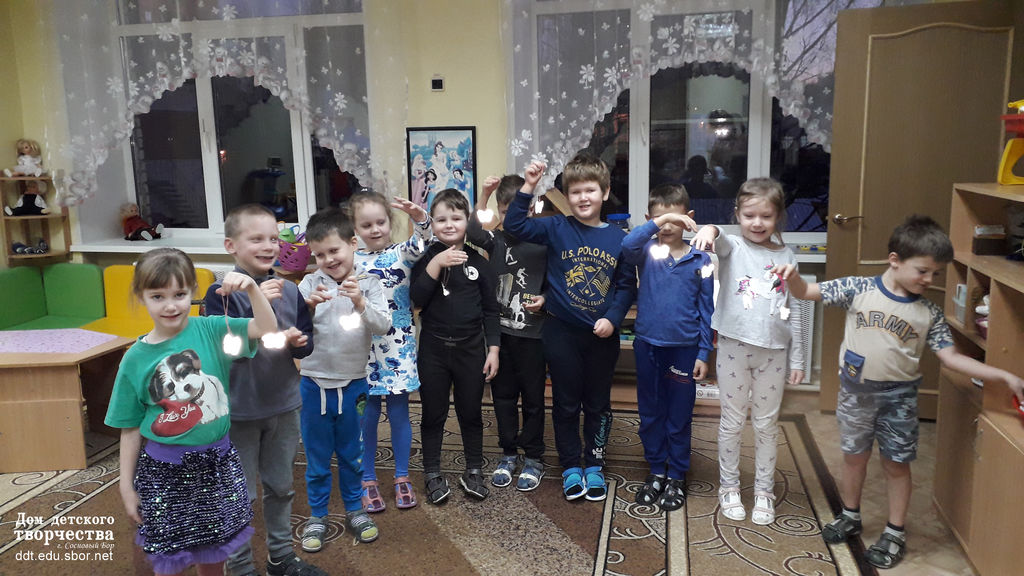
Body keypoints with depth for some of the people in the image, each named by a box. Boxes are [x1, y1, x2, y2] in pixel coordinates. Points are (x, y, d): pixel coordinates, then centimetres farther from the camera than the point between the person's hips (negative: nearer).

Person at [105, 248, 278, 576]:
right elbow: (131, 429, 0)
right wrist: (127, 487, 3)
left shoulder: (210, 330, -7)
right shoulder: (136, 359, -6)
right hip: (164, 470, 0)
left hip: (216, 462, 1)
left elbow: (267, 329, -17)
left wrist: (251, 288, -32)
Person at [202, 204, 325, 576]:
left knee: (281, 486, 19)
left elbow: (307, 342, 6)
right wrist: (256, 305, -29)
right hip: (238, 409, -4)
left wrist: (298, 342, -17)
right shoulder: (222, 292, -12)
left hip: (284, 405, 4)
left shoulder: (290, 291, 0)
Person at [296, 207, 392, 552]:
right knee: (317, 456, 14)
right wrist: (307, 307, -28)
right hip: (314, 382, 0)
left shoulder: (368, 284, -5)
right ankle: (317, 516, 30)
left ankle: (355, 509, 35)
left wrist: (361, 303, -28)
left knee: (351, 453, 16)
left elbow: (383, 327, -12)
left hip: (353, 383, 0)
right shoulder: (310, 283, -5)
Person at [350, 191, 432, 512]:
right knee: (367, 417, 9)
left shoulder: (402, 253, -2)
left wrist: (420, 218, -42)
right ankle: (368, 480, 24)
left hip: (399, 348, 0)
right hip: (363, 350, 1)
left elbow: (420, 244, -24)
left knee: (399, 413, 9)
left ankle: (402, 477, 24)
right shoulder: (351, 261, 2)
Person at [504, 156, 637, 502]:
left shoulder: (618, 238, -2)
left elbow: (627, 285, 1)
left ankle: (594, 465, 31)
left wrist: (612, 318, -13)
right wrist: (528, 187, -21)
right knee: (566, 403, 11)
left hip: (602, 335, 1)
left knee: (598, 403, 14)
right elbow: (515, 225, -13)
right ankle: (570, 466, 27)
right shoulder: (556, 229, -5)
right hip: (562, 333, -1)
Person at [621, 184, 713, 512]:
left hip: (684, 349, -1)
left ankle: (677, 476, 26)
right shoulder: (647, 252, -2)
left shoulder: (700, 261, -1)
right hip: (647, 346, 1)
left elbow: (706, 310, 1)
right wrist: (658, 222, -35)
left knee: (679, 416, 10)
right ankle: (657, 471, 30)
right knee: (650, 413, 13)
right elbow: (626, 245, -27)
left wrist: (703, 354, -1)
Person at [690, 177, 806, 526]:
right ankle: (729, 487, 27)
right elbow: (719, 241, -28)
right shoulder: (733, 248, -3)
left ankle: (764, 490, 29)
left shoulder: (785, 257, 4)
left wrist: (797, 358, 6)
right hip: (734, 347, -2)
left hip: (773, 351, 2)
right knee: (732, 422, 10)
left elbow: (793, 310, 6)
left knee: (767, 425, 13)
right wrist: (709, 230, -53)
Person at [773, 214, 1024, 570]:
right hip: (856, 391, 0)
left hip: (898, 396, 0)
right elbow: (806, 293, -9)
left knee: (896, 463, 11)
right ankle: (850, 517, 36)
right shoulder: (857, 289, -11)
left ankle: (896, 533, 28)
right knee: (854, 456, 16)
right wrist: (792, 278, -32)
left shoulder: (929, 313, -5)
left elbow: (952, 358, -4)